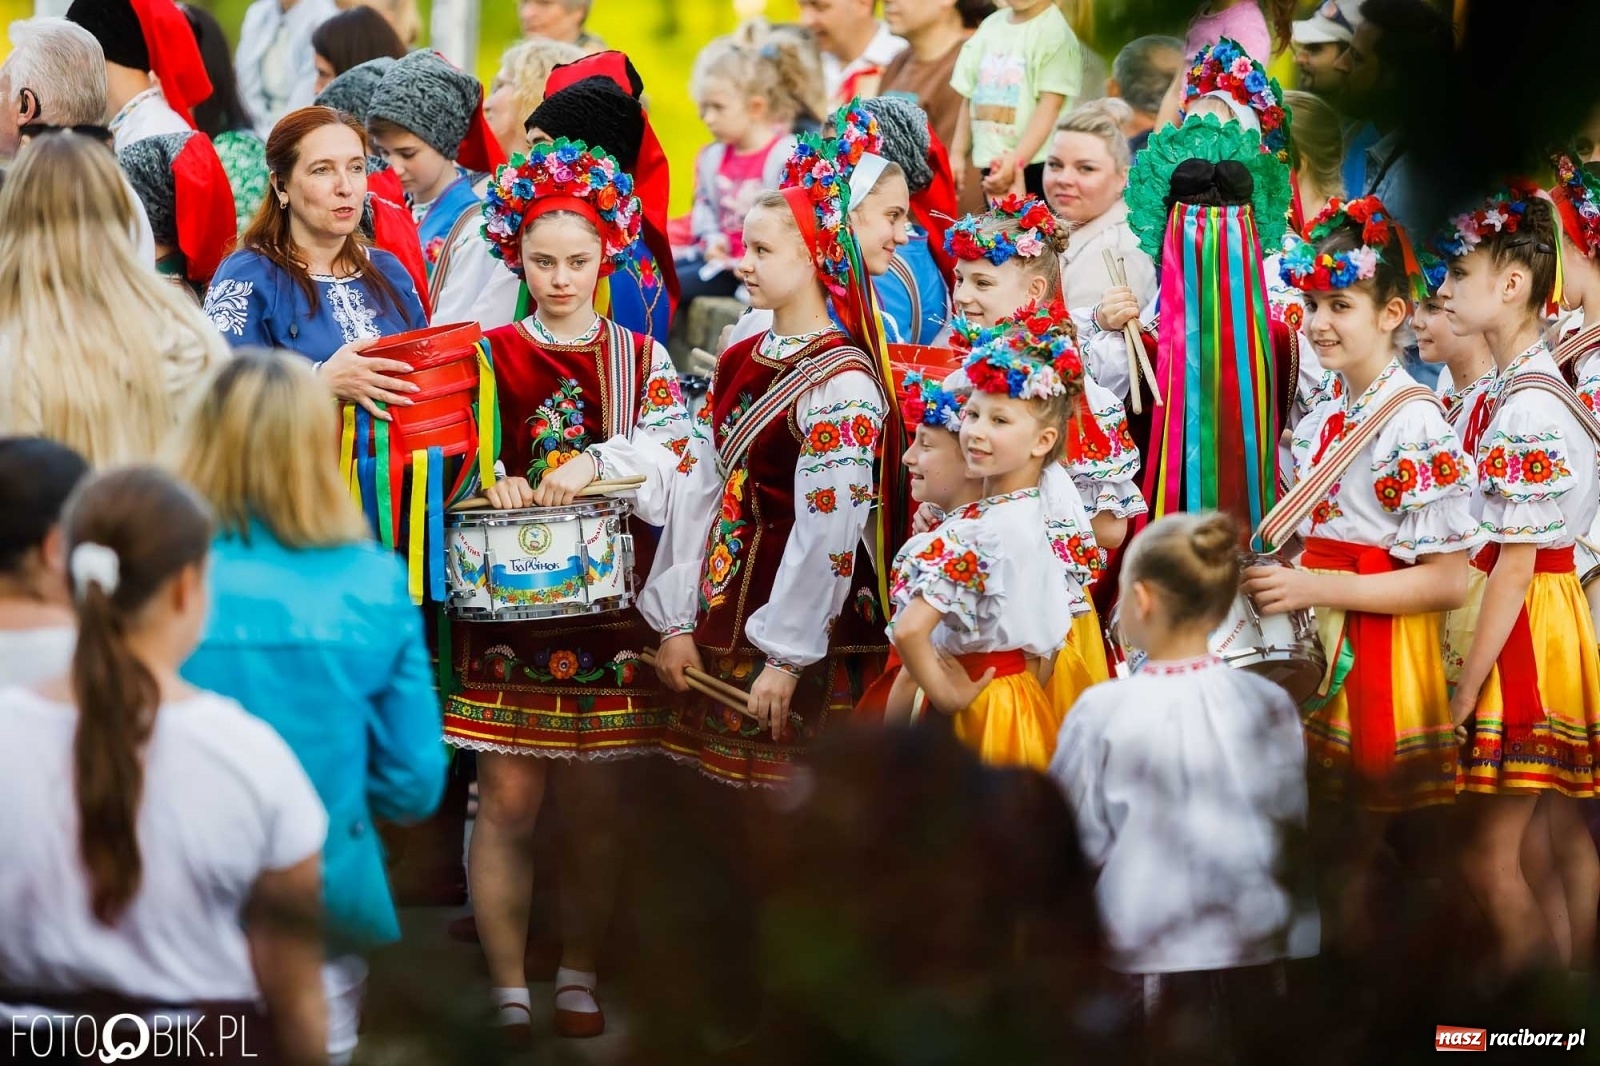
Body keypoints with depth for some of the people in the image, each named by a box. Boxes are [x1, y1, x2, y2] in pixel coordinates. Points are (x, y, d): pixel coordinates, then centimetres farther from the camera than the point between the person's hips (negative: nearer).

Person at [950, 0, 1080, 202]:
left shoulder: (1054, 31, -10)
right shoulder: (991, 26, 12)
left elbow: (1050, 106, -16)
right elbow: (971, 96, 18)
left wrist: (1016, 161, -24)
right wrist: (957, 154, 12)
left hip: (1036, 166, -7)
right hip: (992, 166, 7)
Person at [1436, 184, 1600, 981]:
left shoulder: (1526, 410, -19)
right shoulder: (1513, 389, 10)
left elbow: (1515, 562, -19)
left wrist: (1467, 688, -16)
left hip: (1520, 636, -9)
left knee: (1488, 854, -4)